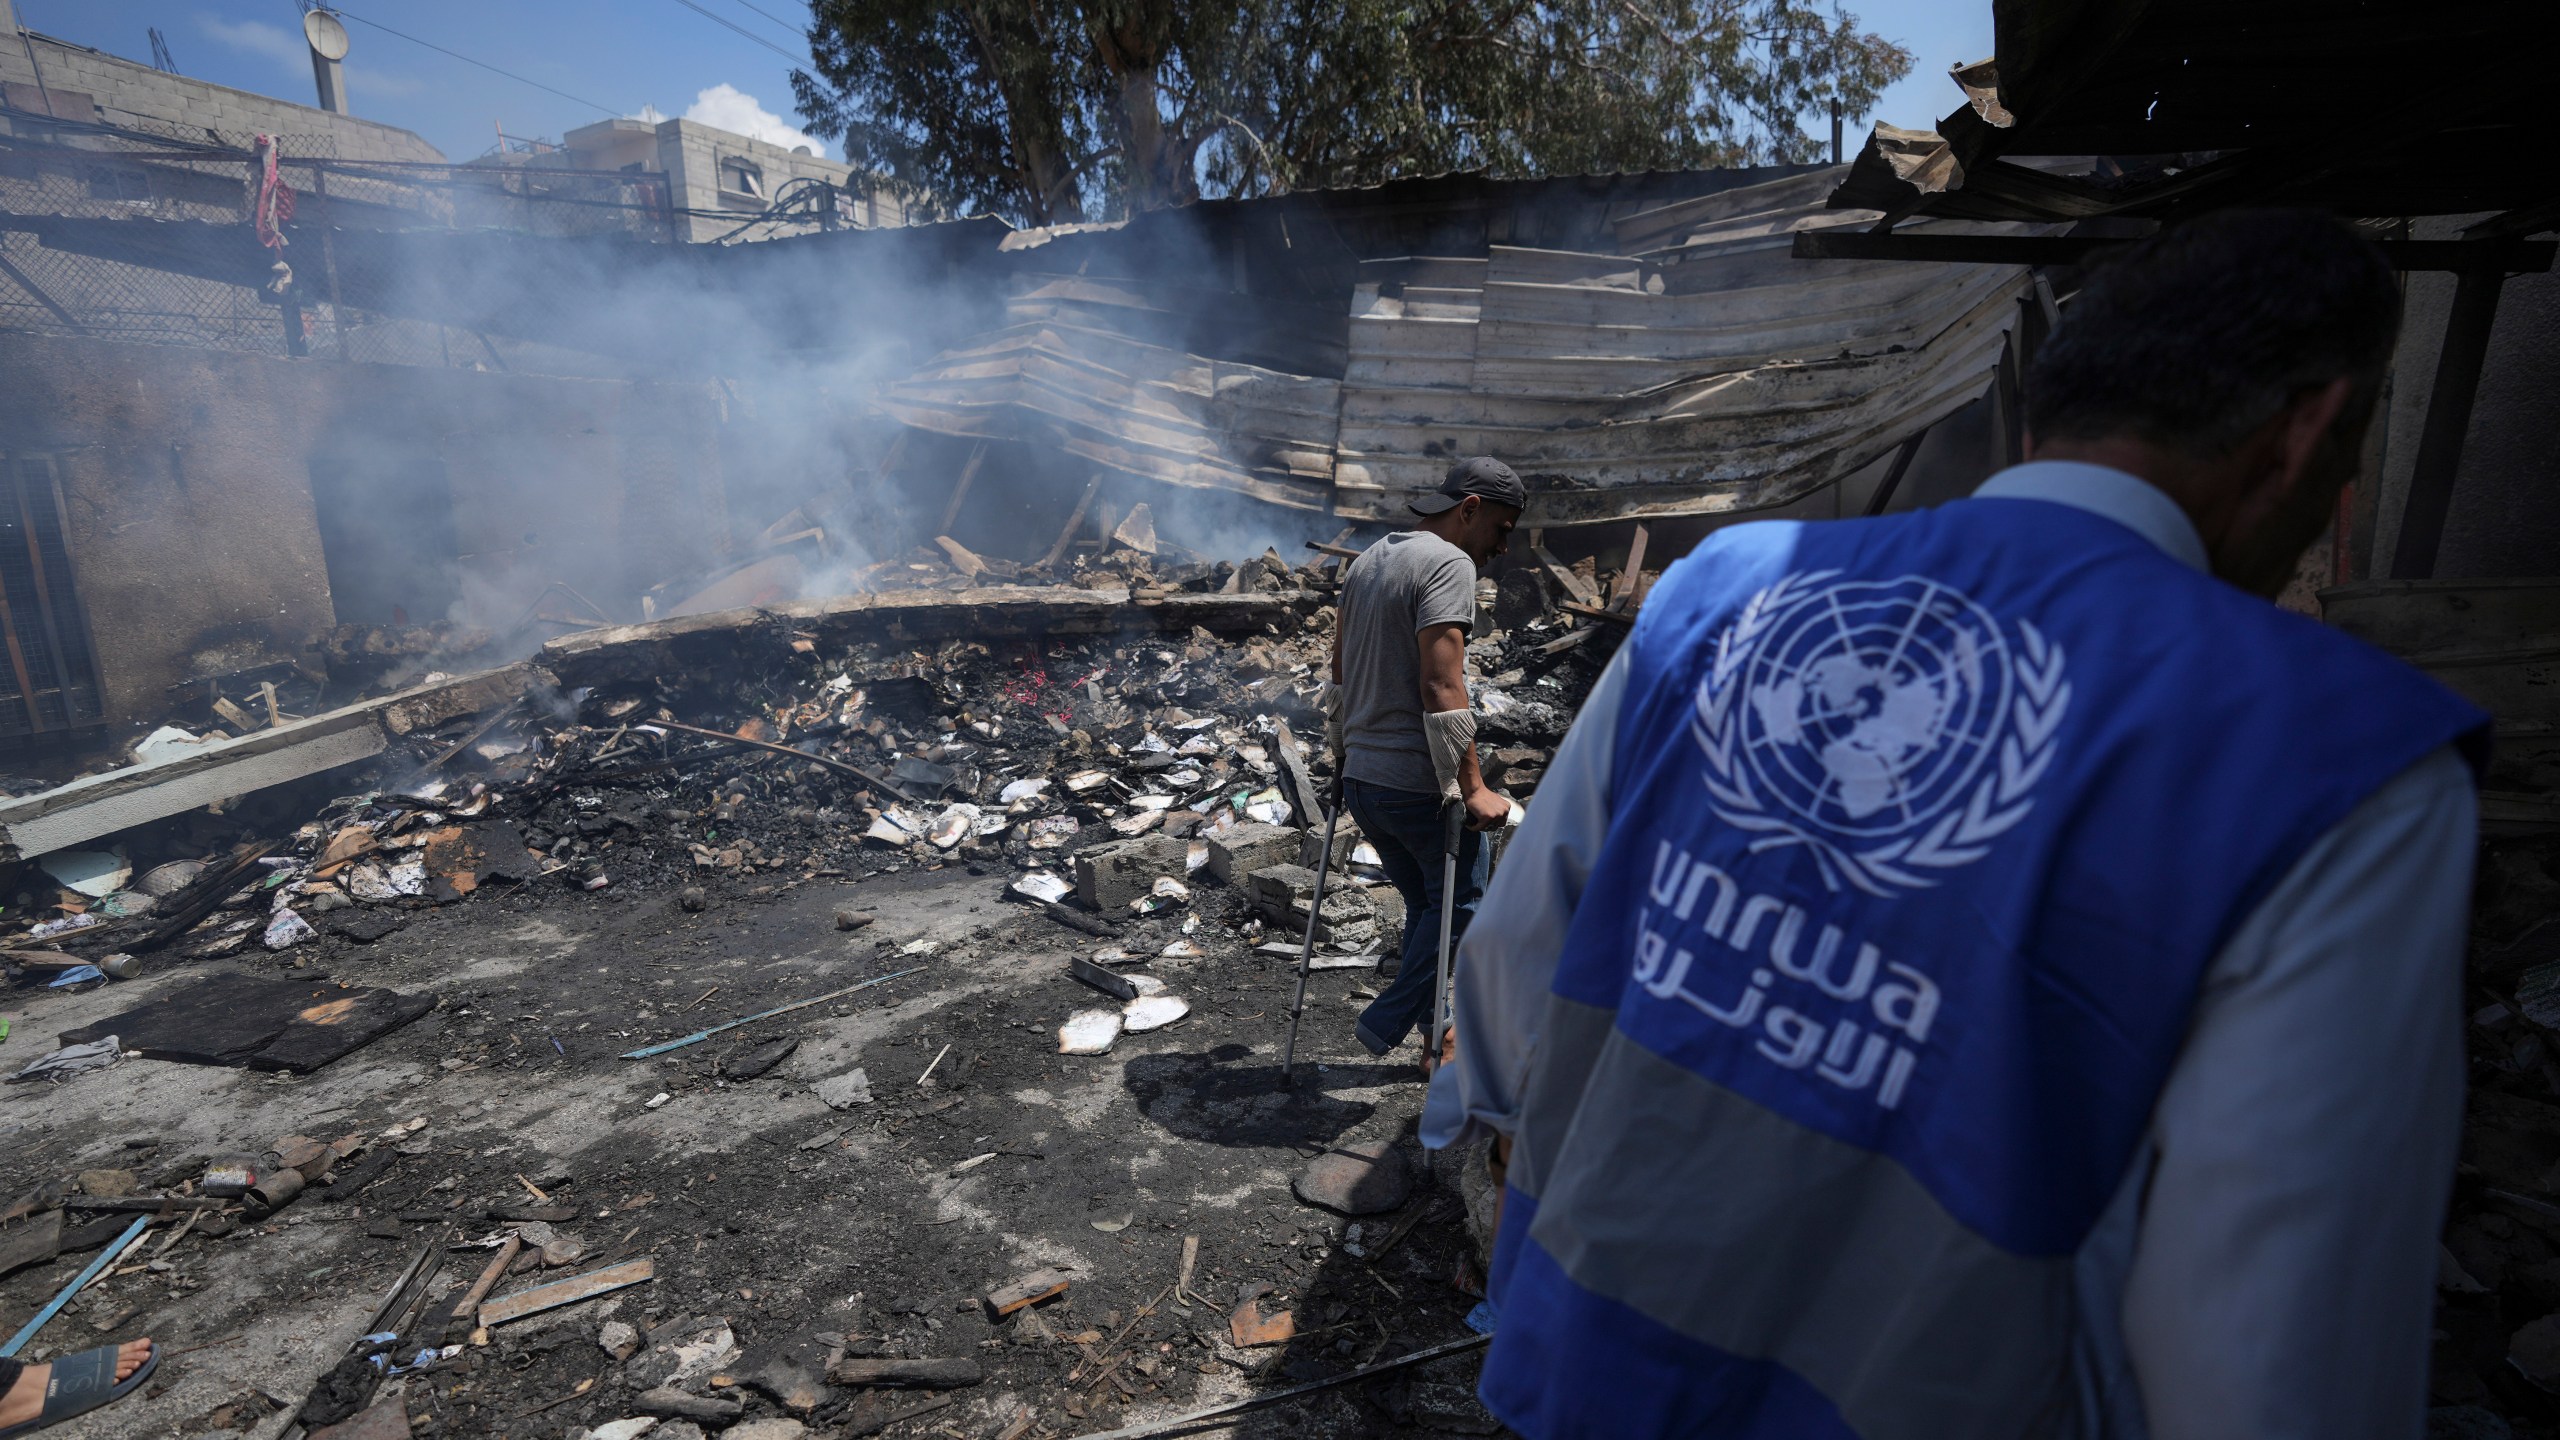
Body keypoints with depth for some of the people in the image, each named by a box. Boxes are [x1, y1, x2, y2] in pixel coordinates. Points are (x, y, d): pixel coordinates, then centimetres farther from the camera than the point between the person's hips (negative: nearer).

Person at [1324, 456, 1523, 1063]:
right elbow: (1440, 686, -22)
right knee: (1460, 903, 11)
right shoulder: (1449, 563, -13)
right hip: (1417, 782, -9)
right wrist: (1472, 788, -19)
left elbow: (1339, 671, 20)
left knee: (1426, 906, 20)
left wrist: (1341, 749, 28)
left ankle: (1435, 1041, 29)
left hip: (1361, 778, 9)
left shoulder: (1367, 560, 15)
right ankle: (1388, 1021, 11)